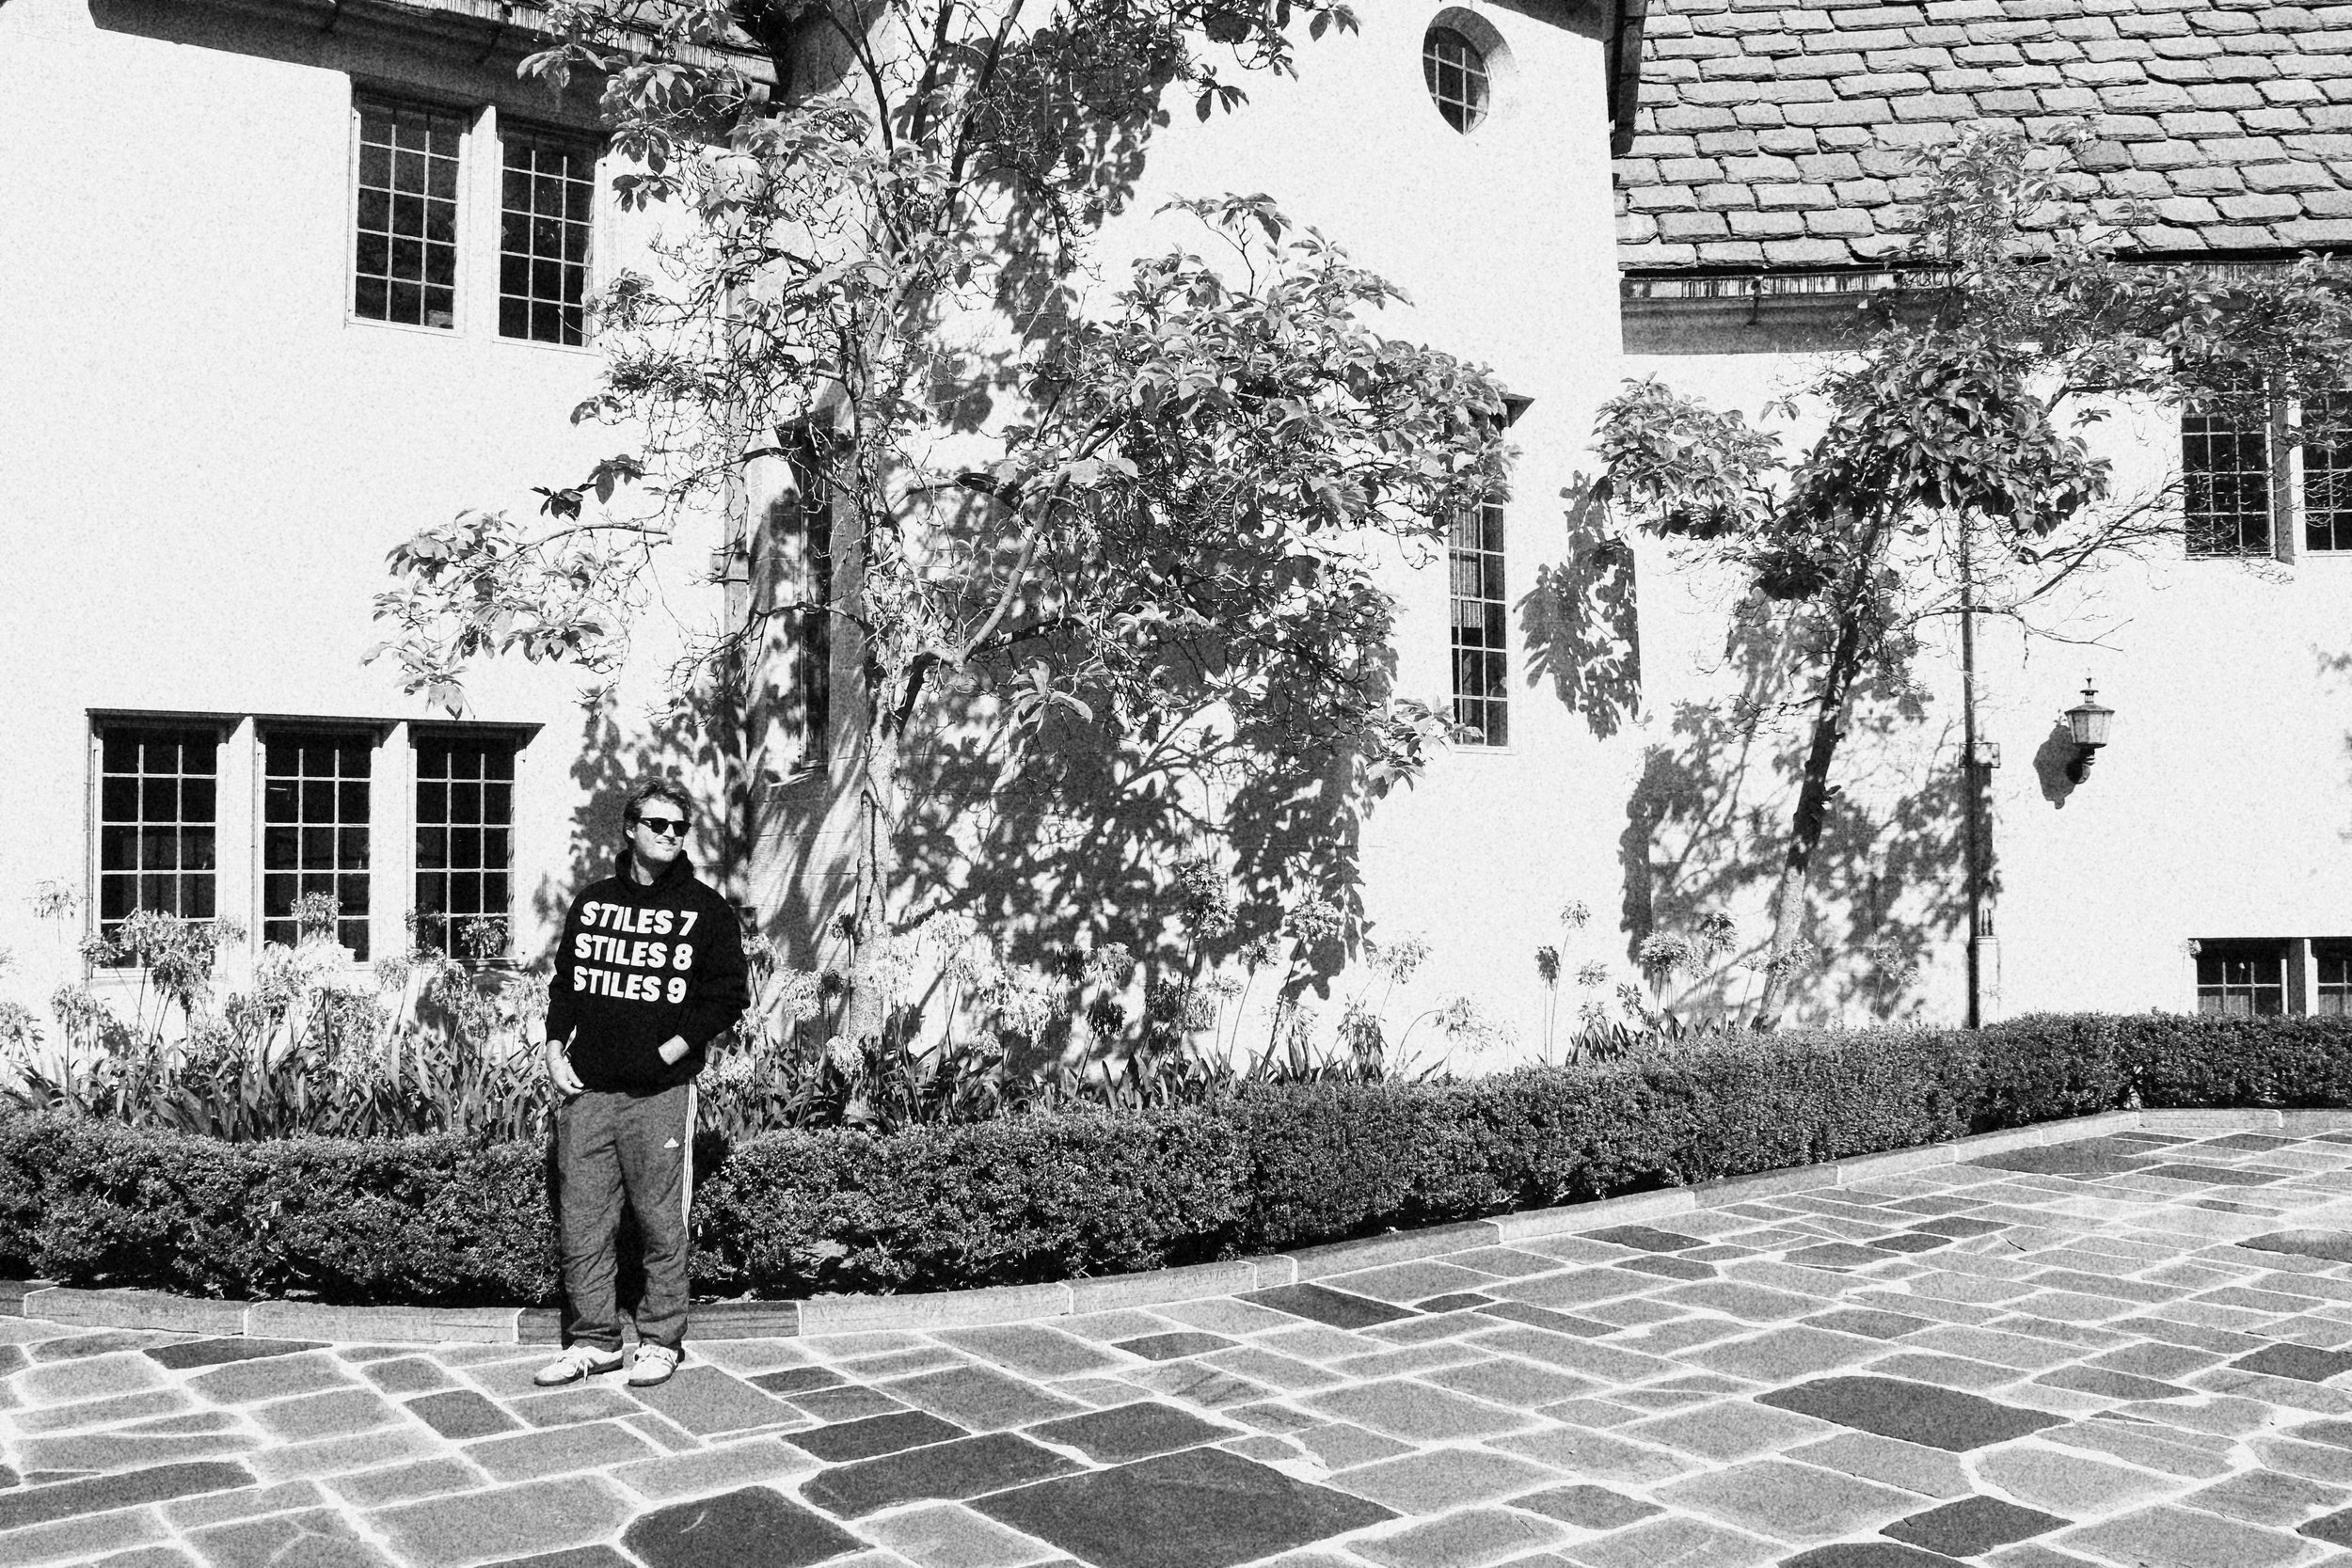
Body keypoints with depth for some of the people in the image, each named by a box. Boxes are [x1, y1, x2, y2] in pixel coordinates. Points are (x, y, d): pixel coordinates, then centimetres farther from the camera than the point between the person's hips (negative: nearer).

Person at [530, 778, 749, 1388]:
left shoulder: (705, 909, 2)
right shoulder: (593, 902, 13)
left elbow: (728, 996, 0)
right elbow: (564, 981, 19)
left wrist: (671, 1049, -8)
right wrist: (555, 1052, 6)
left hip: (660, 1092, -3)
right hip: (585, 1090, 4)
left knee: (661, 1223, 2)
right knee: (580, 1222, 5)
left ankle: (661, 1340, 15)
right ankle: (592, 1340, 17)